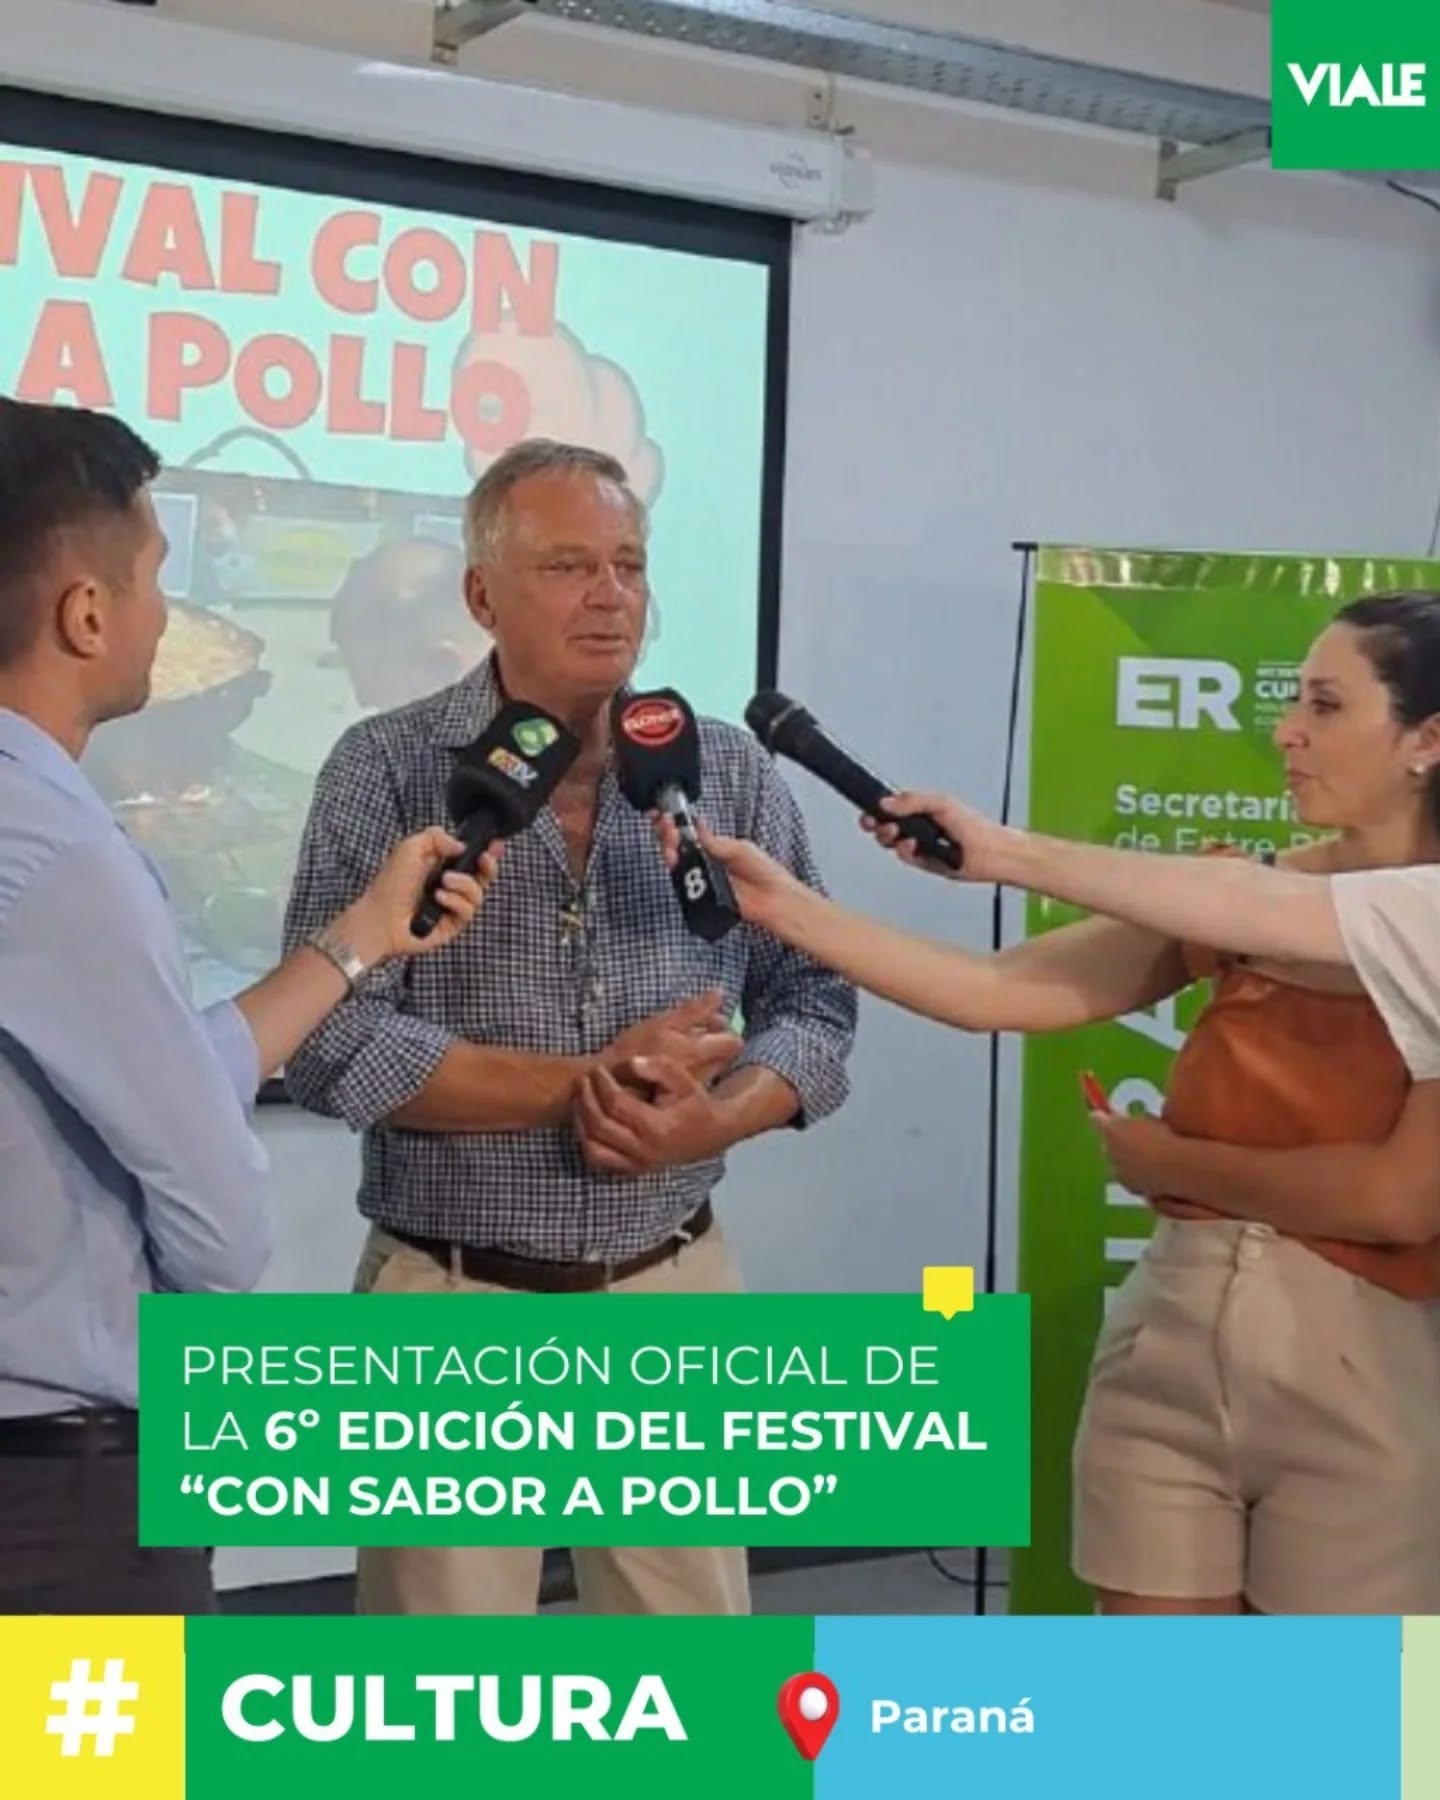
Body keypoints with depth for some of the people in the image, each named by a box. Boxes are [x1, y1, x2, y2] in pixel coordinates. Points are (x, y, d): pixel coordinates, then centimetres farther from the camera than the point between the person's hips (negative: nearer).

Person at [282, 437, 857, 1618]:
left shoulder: (731, 772, 4)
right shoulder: (390, 770, -6)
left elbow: (815, 1000, 4)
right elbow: (333, 1043, -14)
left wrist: (713, 1120, -15)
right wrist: (589, 1082, -17)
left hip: (675, 1288, 3)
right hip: (455, 1300, -3)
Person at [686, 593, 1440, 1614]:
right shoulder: (1234, 901, 6)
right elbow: (998, 992, -2)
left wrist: (1168, 1158, -6)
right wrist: (783, 906, -10)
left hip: (1357, 1368, -4)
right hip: (1171, 1340, 4)